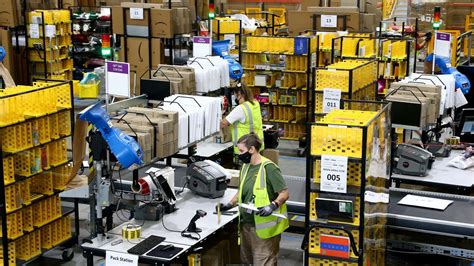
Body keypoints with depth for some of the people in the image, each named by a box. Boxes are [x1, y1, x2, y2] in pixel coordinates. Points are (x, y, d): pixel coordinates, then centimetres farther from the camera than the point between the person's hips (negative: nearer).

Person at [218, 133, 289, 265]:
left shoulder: (268, 168, -16)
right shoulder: (245, 166, 9)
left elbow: (284, 193, -14)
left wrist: (272, 206, -29)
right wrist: (230, 205, 7)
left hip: (264, 226, -8)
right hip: (246, 224, 8)